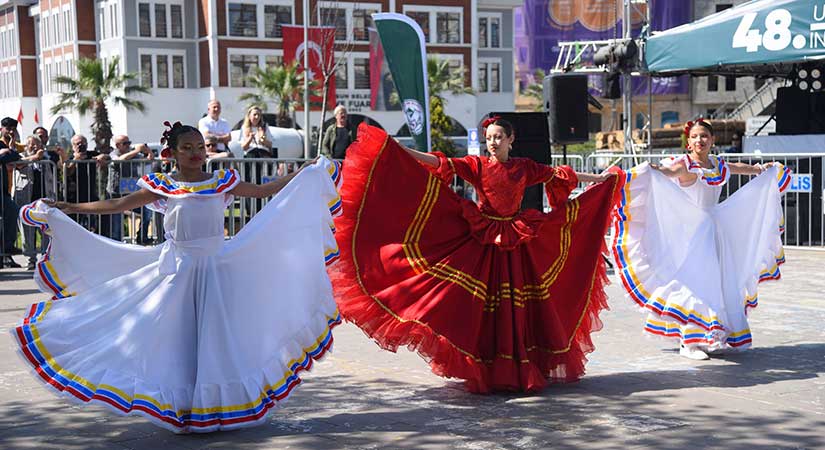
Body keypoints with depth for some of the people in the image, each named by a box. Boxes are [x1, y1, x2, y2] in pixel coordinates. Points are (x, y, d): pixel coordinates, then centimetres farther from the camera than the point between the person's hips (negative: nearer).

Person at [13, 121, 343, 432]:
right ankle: (183, 408, 13)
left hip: (217, 266, 1)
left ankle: (220, 406, 13)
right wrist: (65, 208, 0)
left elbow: (263, 190, 7)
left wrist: (305, 175, 3)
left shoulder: (222, 181, 2)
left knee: (217, 334, 1)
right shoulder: (162, 187, -1)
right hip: (178, 268, -1)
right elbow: (117, 205, 2)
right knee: (179, 334, 2)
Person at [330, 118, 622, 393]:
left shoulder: (524, 167, 8)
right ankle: (484, 372, 4)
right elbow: (440, 164, -8)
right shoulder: (477, 165, 1)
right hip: (481, 244, -2)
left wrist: (600, 178, 22)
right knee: (480, 308, -4)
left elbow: (559, 176, 16)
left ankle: (520, 370, 13)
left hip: (515, 246, 2)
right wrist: (397, 149, -18)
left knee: (516, 309, 3)